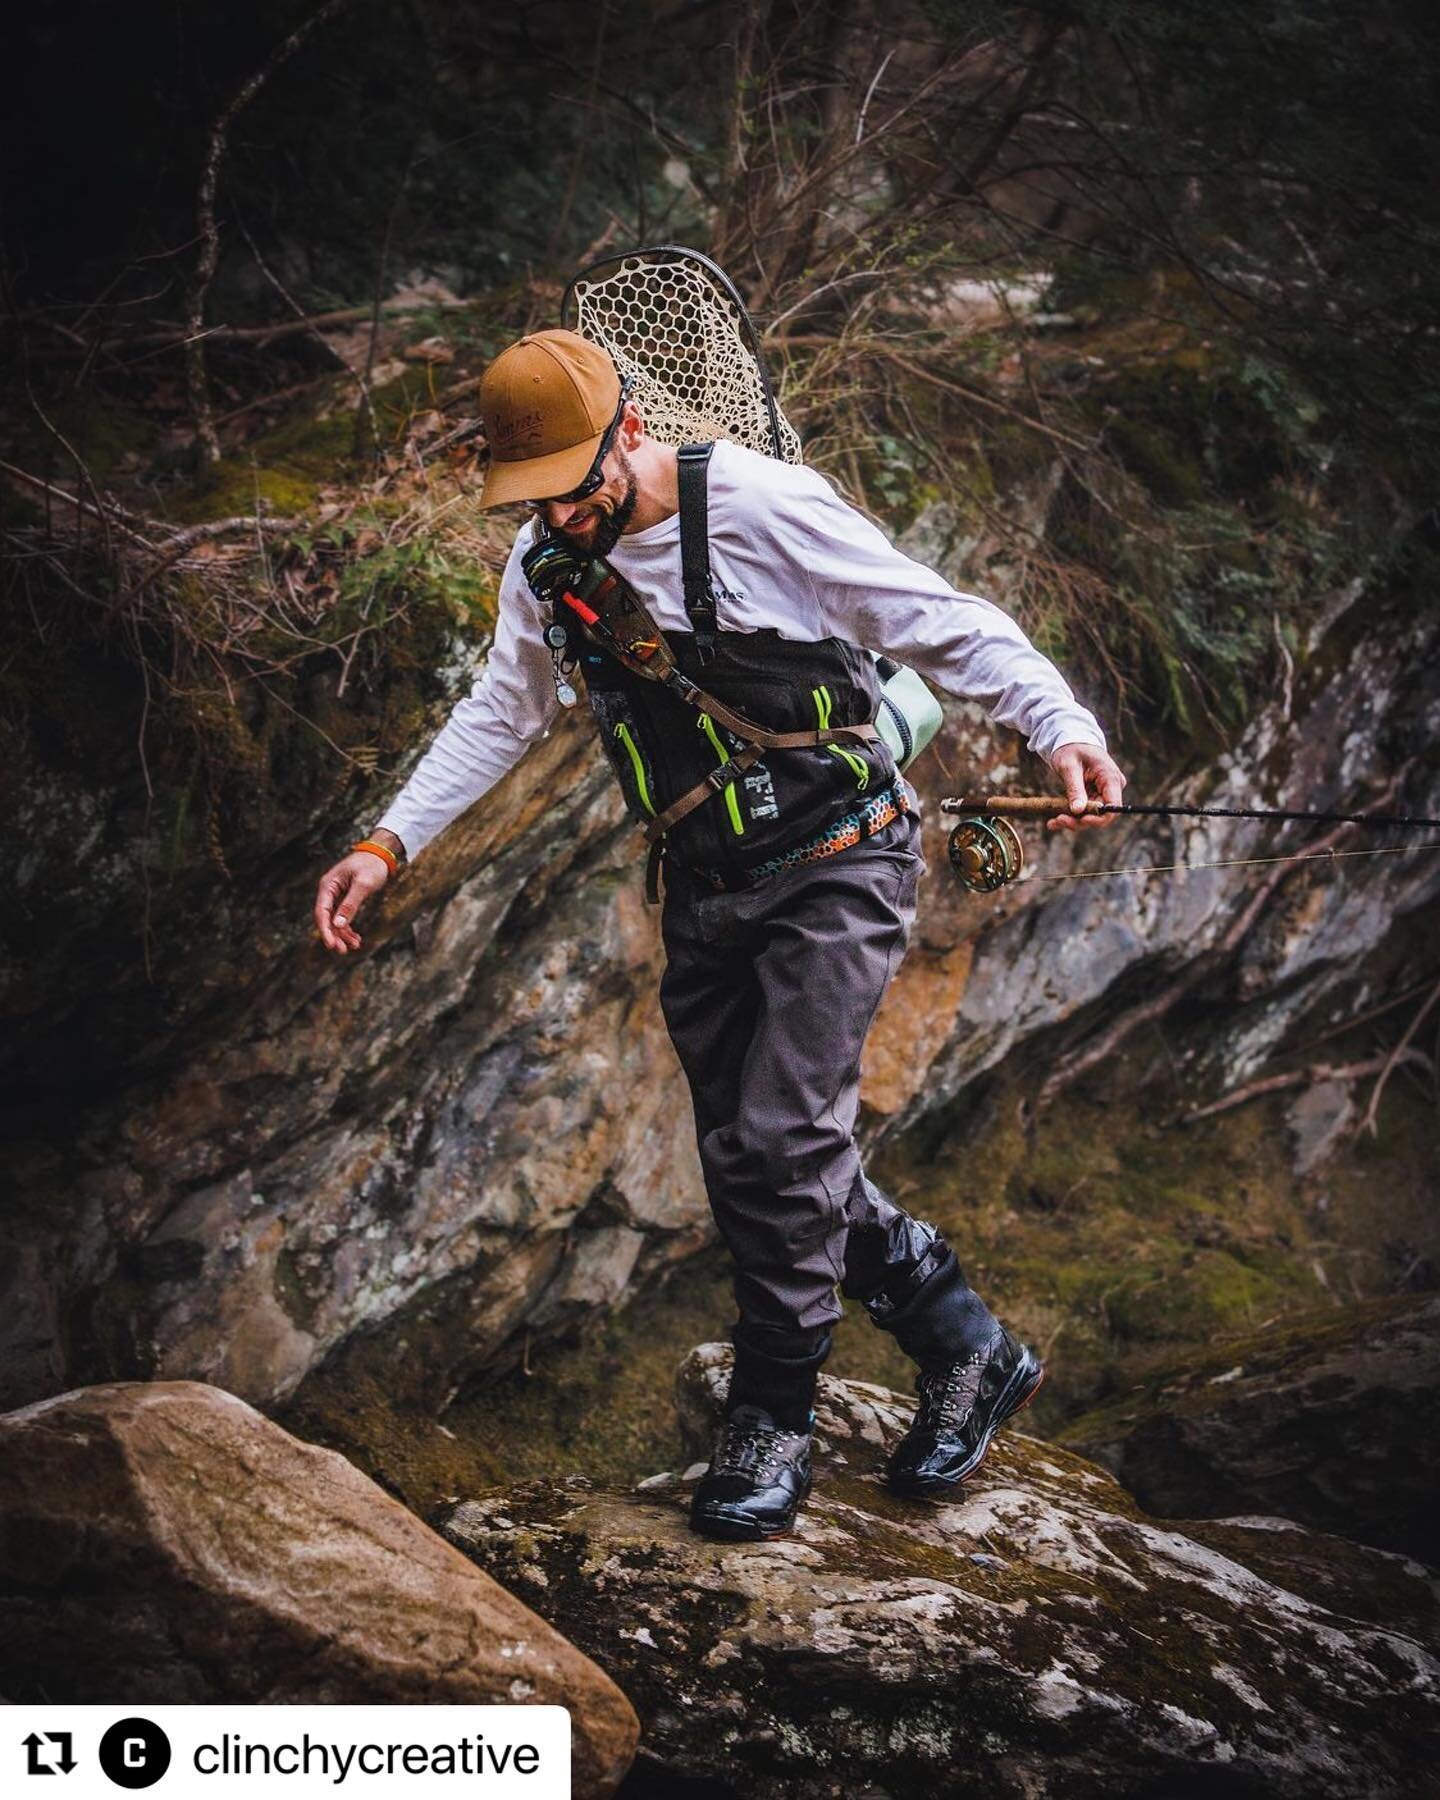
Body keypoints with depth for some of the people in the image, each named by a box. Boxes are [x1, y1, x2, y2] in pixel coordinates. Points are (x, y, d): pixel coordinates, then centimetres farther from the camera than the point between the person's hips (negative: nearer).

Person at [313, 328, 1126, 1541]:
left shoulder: (760, 509, -17)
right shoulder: (548, 562, 3)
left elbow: (949, 625, -15)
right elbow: (503, 713, 17)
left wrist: (1064, 729, -29)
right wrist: (389, 844, 8)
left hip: (834, 870, -7)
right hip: (706, 891, 7)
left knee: (781, 1142, -13)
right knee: (750, 1158, 7)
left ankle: (773, 1419, 5)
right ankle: (970, 1351, 20)